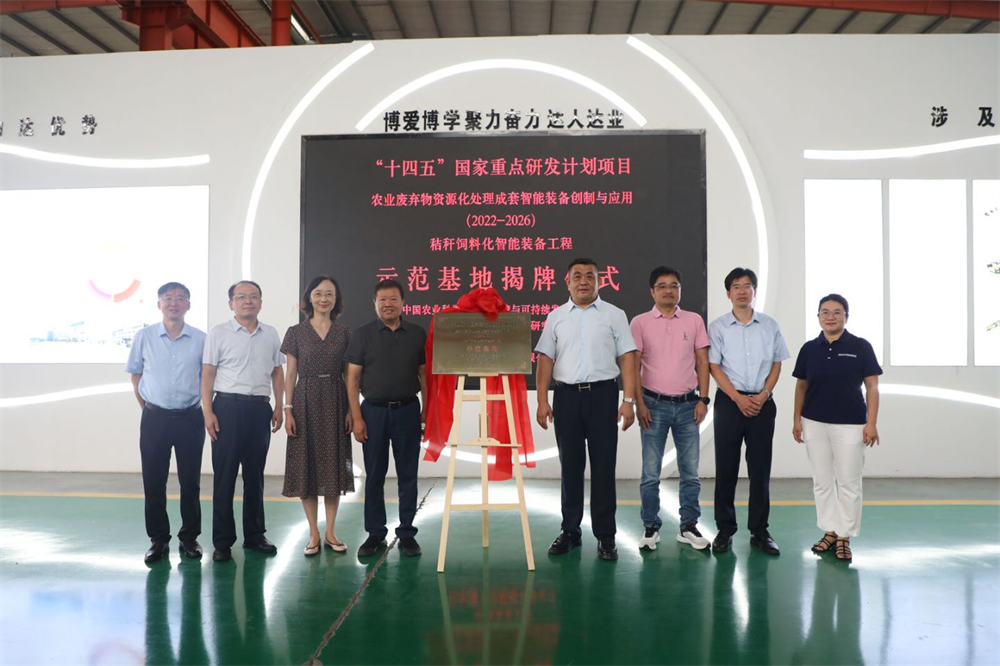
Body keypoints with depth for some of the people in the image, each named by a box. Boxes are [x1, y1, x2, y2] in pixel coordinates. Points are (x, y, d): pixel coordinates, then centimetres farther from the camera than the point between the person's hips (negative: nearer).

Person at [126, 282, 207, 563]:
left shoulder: (201, 339, -2)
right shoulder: (144, 337, 0)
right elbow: (136, 376, 10)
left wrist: (207, 411, 5)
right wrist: (147, 409, 7)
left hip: (190, 418, 0)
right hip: (155, 418, 1)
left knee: (190, 481, 7)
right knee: (153, 482, 6)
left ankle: (189, 537, 21)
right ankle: (158, 539, 19)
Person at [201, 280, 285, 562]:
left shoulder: (271, 335, 10)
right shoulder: (218, 334, 0)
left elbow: (277, 372, 14)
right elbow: (207, 374, -3)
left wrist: (278, 408, 8)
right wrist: (208, 412, -10)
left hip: (260, 408, 3)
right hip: (228, 406, -3)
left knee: (255, 475, 11)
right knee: (224, 475, 1)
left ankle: (254, 535, 23)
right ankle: (223, 541, 10)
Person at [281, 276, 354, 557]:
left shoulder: (344, 333, 6)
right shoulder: (296, 333, 3)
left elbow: (350, 375, 6)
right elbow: (290, 374, 3)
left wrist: (351, 410, -2)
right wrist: (288, 410, -5)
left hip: (334, 402, 1)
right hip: (306, 401, -1)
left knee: (334, 466, 4)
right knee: (307, 466, 2)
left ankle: (330, 532, 16)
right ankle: (314, 533, 13)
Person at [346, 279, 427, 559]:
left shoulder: (417, 334, 5)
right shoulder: (363, 334, 1)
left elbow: (424, 375, 8)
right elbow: (352, 378, -1)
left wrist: (427, 409, 0)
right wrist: (356, 417, -7)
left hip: (407, 410, 1)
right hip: (373, 411, -1)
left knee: (408, 475, 6)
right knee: (374, 476, 6)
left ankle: (407, 534, 16)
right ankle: (375, 533, 18)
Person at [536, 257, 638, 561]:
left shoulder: (614, 315, 5)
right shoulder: (556, 317, 10)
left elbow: (626, 358, 1)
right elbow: (545, 359, 7)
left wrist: (628, 400, -8)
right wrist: (542, 400, -1)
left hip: (602, 394, -2)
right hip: (566, 396, 2)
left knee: (603, 467, 1)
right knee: (570, 466, 9)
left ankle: (605, 536, 10)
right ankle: (570, 531, 20)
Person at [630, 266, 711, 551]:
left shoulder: (694, 321, 6)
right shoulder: (640, 323, 0)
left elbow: (702, 361, 6)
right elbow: (634, 365, -1)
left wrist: (703, 399, -2)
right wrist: (639, 404, -7)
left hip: (688, 405, 2)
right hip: (654, 404, -2)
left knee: (690, 471, 8)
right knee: (650, 472, 3)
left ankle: (688, 527, 20)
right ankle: (650, 527, 15)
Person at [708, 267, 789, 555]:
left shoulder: (770, 326, 7)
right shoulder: (718, 327, 1)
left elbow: (776, 364, 9)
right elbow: (714, 367, -2)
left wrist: (763, 395, -6)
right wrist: (738, 398, -11)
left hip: (762, 402, 1)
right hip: (729, 402, -1)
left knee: (760, 469, 4)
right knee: (725, 468, 2)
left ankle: (759, 531, 14)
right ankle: (725, 529, 12)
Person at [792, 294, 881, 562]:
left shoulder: (860, 347, -3)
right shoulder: (809, 348, 4)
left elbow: (872, 386, -3)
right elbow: (801, 386, 10)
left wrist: (871, 423, -8)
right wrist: (797, 419, 5)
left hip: (850, 424, -3)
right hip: (814, 424, 3)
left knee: (848, 483, 3)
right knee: (822, 481, 10)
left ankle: (844, 537, 14)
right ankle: (829, 532, 23)